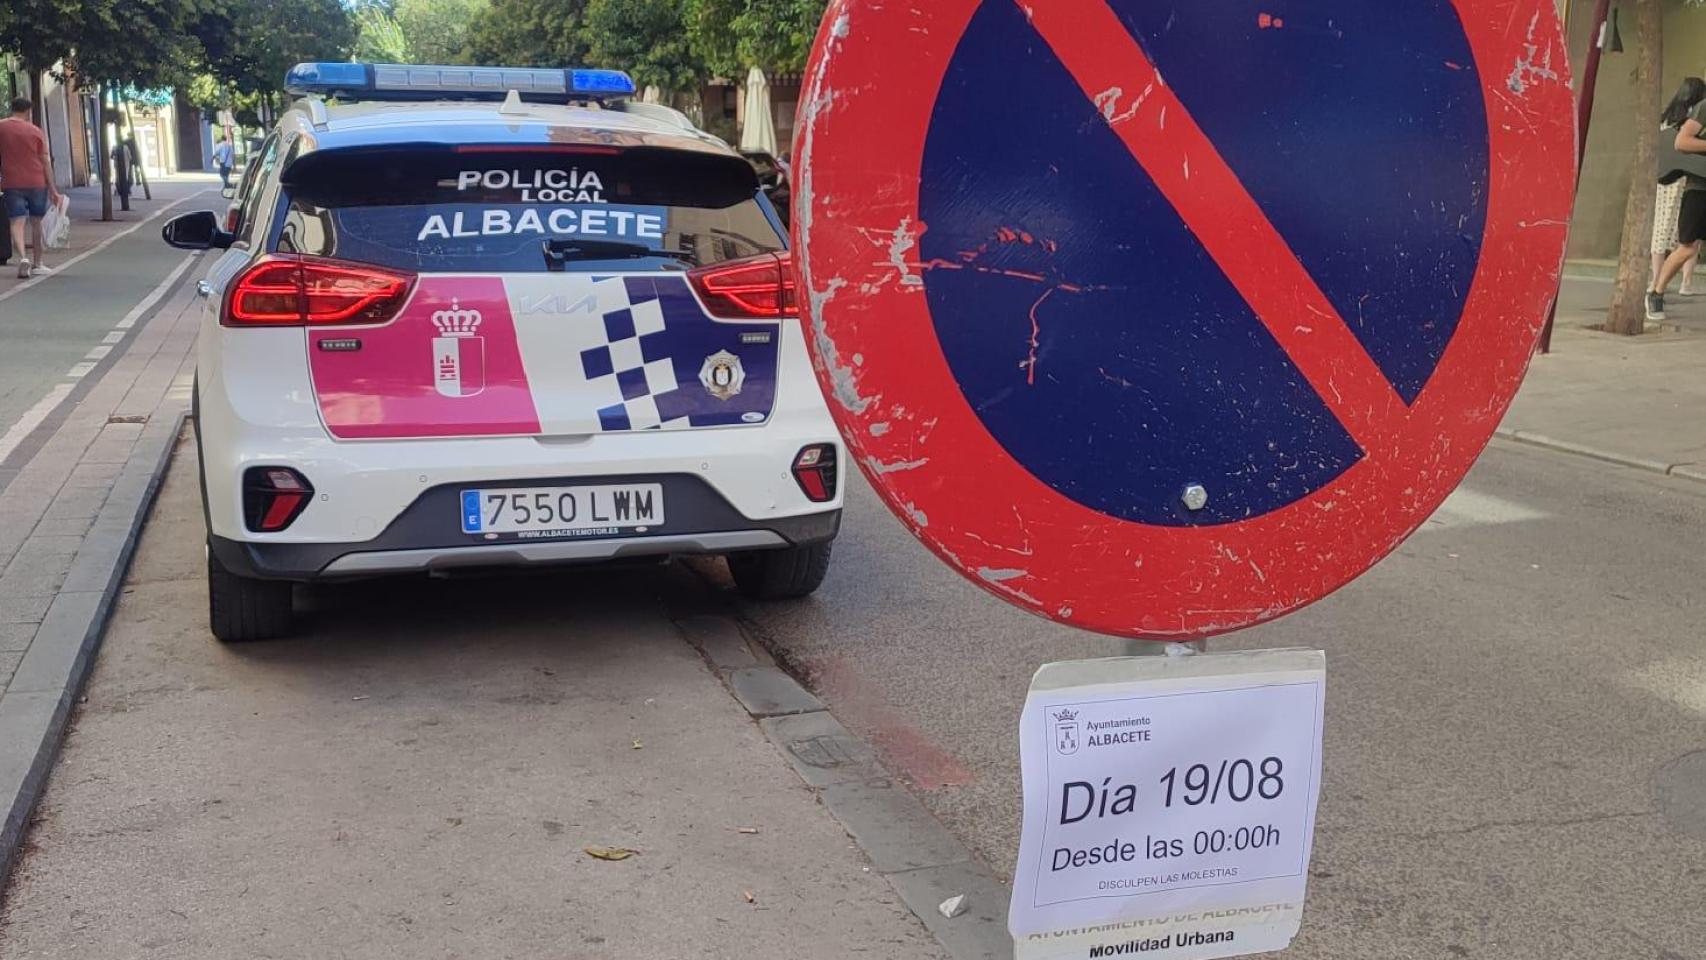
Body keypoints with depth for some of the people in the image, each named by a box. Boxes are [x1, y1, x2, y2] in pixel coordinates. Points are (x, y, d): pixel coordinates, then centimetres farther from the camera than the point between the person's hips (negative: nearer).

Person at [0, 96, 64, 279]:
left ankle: (22, 258, -26)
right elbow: (46, 161, -1)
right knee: (36, 222, 12)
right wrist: (52, 189, 2)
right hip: (36, 183, 0)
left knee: (17, 222, -3)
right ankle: (37, 264, 19)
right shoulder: (35, 131, 0)